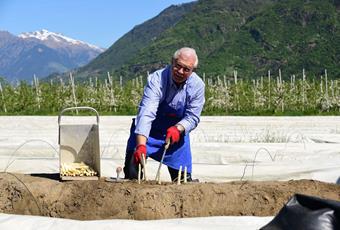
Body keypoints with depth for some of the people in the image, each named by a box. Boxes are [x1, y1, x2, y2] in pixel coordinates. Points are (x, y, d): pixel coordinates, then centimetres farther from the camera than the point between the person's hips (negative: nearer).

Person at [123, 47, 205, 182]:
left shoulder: (197, 86, -15)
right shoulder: (157, 79, -28)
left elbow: (192, 117, -10)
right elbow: (146, 113, -39)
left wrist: (178, 129, -32)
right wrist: (141, 145, -52)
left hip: (177, 134, 3)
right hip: (147, 133, -3)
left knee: (183, 179, 4)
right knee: (132, 176, -7)